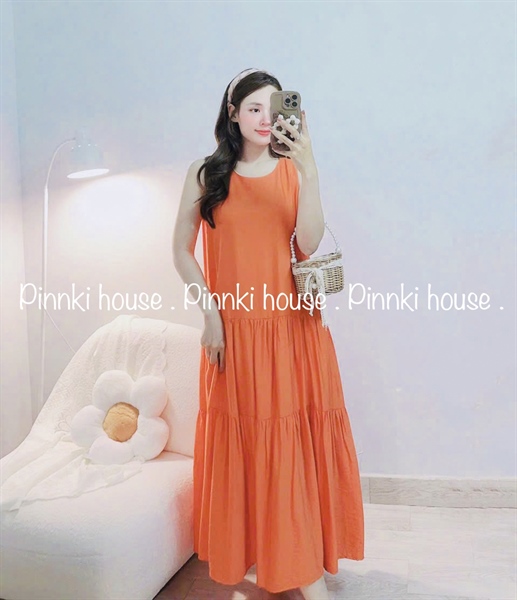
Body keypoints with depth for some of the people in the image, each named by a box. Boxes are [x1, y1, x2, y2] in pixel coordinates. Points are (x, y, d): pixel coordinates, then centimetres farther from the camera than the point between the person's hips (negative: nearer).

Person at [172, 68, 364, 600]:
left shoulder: (293, 169, 6)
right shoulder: (205, 174, 6)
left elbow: (309, 243, -8)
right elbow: (182, 250, 6)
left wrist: (309, 168, -17)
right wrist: (210, 311, -4)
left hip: (293, 327, 1)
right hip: (233, 333, 0)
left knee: (298, 440, 4)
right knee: (242, 442, 5)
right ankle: (245, 556, 22)